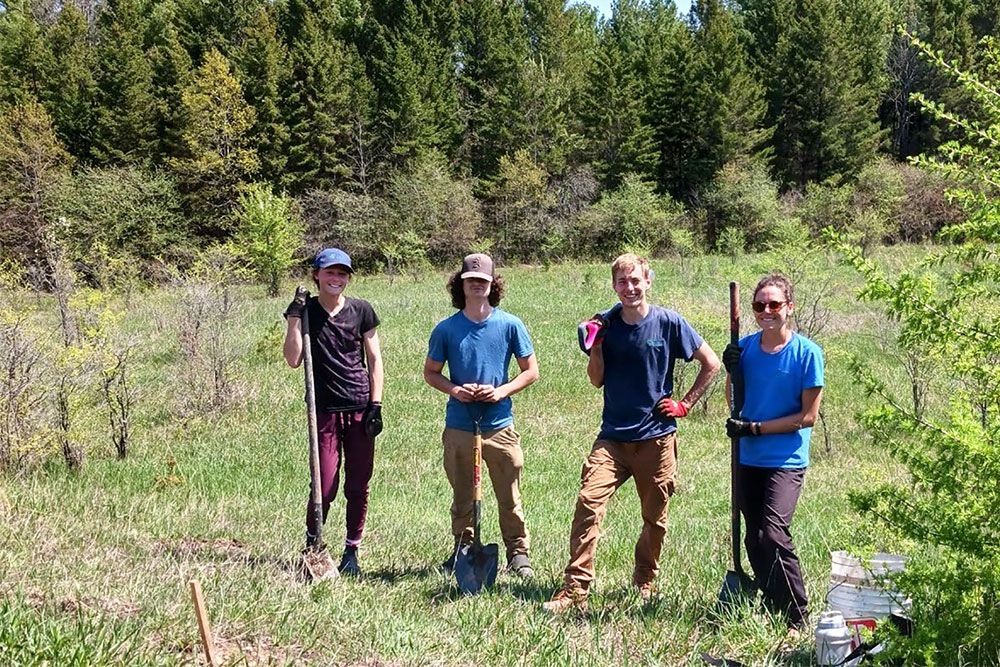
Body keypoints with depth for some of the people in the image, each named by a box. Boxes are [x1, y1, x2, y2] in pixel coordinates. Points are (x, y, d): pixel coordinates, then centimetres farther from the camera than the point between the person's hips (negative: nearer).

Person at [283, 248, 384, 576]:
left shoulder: (361, 310, 5)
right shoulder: (306, 312, 3)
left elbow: (374, 359, 7)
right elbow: (293, 360, -6)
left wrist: (376, 406, 0)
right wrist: (294, 318, -11)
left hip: (360, 409, 1)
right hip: (325, 410, -1)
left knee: (358, 486, 5)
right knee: (325, 486, -4)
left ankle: (351, 551, 18)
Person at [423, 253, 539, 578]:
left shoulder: (510, 325, -1)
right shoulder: (446, 329, 1)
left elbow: (531, 371, 5)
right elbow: (430, 372, 10)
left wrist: (501, 391, -11)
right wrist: (454, 389, -9)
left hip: (500, 426, -1)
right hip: (459, 426, 1)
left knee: (510, 497, 5)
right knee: (462, 498, 12)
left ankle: (518, 553, 20)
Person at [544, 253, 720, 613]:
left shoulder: (668, 322, -3)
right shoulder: (605, 323, 3)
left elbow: (711, 364, 4)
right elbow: (597, 381, 9)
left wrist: (685, 404, 1)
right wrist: (594, 347, -8)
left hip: (657, 437, -1)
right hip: (613, 437, 1)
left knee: (656, 518, 9)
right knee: (588, 502, -16)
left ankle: (644, 583, 31)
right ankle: (575, 588, -13)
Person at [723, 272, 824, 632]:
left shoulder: (808, 353, -9)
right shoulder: (745, 347, 4)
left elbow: (808, 416, -9)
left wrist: (755, 428, -14)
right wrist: (733, 372, -6)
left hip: (787, 461, -5)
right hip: (748, 458, 5)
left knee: (772, 534, -19)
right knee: (755, 540, 11)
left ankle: (796, 619, -6)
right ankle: (771, 607, 27)